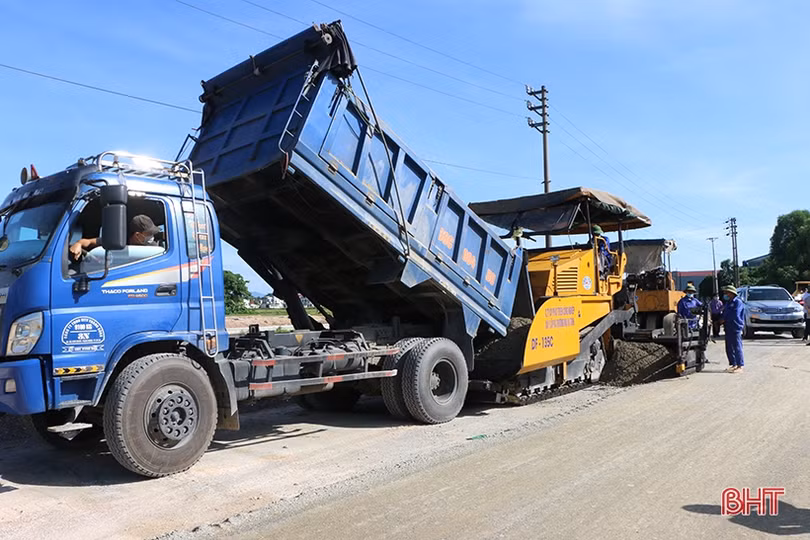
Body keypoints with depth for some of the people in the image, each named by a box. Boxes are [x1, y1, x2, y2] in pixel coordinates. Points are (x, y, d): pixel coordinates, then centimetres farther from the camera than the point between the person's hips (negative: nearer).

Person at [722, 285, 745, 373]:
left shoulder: (738, 302, -9)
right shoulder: (728, 303, 19)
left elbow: (735, 315, -19)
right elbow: (724, 315, 20)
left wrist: (724, 318, -9)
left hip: (736, 328, -9)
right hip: (728, 328, 9)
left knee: (737, 347, -6)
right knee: (729, 348, 11)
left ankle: (740, 366, -1)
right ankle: (733, 364, 21)